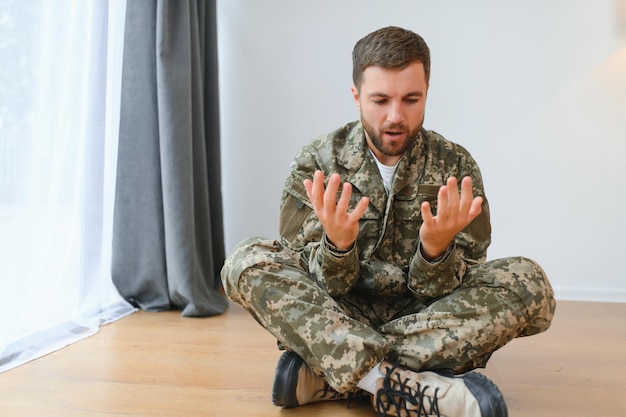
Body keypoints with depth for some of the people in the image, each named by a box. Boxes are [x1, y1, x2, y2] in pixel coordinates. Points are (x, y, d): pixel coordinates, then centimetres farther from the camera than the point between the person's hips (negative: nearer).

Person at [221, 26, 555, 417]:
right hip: (336, 319, 0)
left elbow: (442, 290, -9)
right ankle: (405, 382, -35)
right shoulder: (317, 163, -7)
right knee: (249, 260, -23)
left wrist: (437, 249, -32)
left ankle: (323, 376, -26)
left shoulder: (456, 167, -6)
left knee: (528, 282, -24)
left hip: (426, 321, 1)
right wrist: (337, 245, -33)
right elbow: (319, 285, -11)